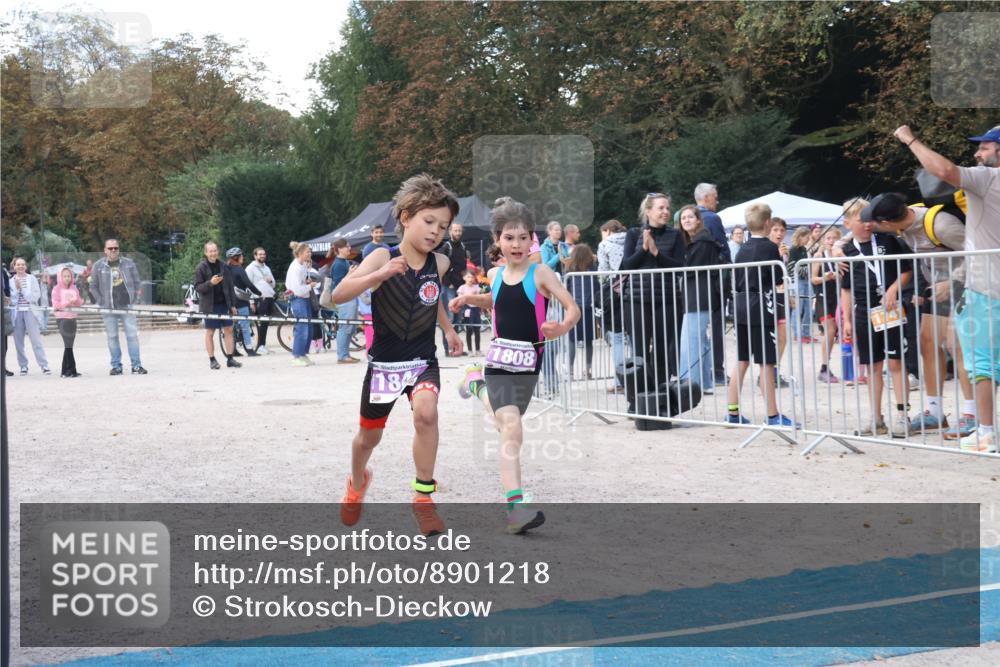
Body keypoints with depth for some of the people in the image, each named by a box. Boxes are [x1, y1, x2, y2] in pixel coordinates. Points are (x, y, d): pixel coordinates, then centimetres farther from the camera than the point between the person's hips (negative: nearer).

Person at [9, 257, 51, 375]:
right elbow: (11, 299, 6)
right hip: (16, 313, 2)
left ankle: (44, 365, -7)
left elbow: (36, 296, -3)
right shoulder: (11, 281, 9)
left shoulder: (32, 279, 6)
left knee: (36, 340, -7)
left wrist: (22, 288, -7)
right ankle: (23, 366, 10)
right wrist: (17, 289, -8)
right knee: (18, 342, 2)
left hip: (30, 312, -2)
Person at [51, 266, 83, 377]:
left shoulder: (74, 288, 13)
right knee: (68, 344, -10)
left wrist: (76, 300, -10)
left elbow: (80, 302, 12)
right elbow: (56, 304, -9)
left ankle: (66, 371, 12)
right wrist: (68, 302, -18)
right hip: (62, 318, -5)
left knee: (68, 344, 8)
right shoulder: (57, 289, -1)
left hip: (72, 318, 5)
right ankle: (71, 370, -9)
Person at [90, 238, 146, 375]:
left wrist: (136, 300, 2)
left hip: (127, 306, 0)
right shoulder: (98, 265, 5)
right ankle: (116, 366, 8)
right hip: (108, 308, 0)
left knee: (132, 335, -3)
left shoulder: (129, 264, 6)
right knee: (112, 337, 2)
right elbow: (93, 286, 9)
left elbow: (137, 283, 11)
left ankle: (136, 365, 0)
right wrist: (100, 302, 0)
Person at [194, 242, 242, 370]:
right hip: (210, 305, -4)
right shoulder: (201, 267, -3)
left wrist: (233, 304, 9)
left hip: (224, 303, 4)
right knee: (210, 332, 1)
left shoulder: (223, 267, 9)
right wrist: (210, 283, -25)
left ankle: (230, 359, 10)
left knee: (228, 330, 3)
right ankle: (212, 360, 8)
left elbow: (230, 286, 12)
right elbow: (197, 287, -8)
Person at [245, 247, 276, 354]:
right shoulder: (251, 268, 0)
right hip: (259, 298, -7)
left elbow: (273, 284, 28)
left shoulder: (267, 268, 24)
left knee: (266, 323, 8)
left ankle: (263, 345, 13)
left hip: (269, 297, 7)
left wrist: (270, 280, 3)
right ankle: (259, 346, -9)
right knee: (261, 323, -11)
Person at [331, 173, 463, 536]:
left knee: (426, 412, -29)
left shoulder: (439, 263, -3)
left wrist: (449, 329, 14)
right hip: (384, 362, -1)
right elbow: (339, 295, -31)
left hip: (423, 360, 1)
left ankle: (423, 498, -15)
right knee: (369, 436, 16)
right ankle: (357, 482, 50)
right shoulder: (382, 257, -16)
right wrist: (379, 275, -44)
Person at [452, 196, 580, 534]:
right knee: (511, 428, -17)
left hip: (528, 363, 0)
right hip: (499, 360, 0)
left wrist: (561, 328, -33)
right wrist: (469, 299, 14)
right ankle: (515, 505, -23)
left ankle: (477, 385, 52)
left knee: (506, 418, 19)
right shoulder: (495, 274, 6)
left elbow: (573, 309, -13)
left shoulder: (540, 273, -7)